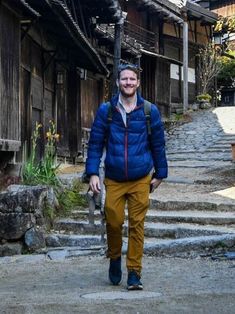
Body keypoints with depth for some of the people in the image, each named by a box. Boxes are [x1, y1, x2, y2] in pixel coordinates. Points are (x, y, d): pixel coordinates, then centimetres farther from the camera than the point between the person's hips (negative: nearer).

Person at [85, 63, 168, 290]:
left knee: (136, 226, 0)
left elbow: (158, 144, 8)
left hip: (140, 180, 0)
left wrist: (159, 174, 10)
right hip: (113, 180, 0)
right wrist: (92, 173, -5)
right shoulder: (106, 111, 1)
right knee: (113, 222, 2)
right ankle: (114, 258, 30)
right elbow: (95, 143, 3)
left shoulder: (150, 111, 1)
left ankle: (134, 273, 8)